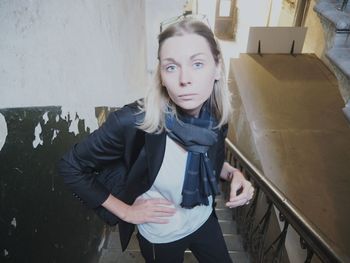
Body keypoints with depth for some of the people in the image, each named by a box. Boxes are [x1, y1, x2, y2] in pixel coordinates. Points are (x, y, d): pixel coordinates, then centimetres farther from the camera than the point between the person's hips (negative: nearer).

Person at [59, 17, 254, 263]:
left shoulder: (216, 115, -18)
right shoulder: (133, 122, -33)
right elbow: (71, 167, -18)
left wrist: (233, 173, -15)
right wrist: (126, 211, -16)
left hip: (204, 220, 4)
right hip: (160, 237, -3)